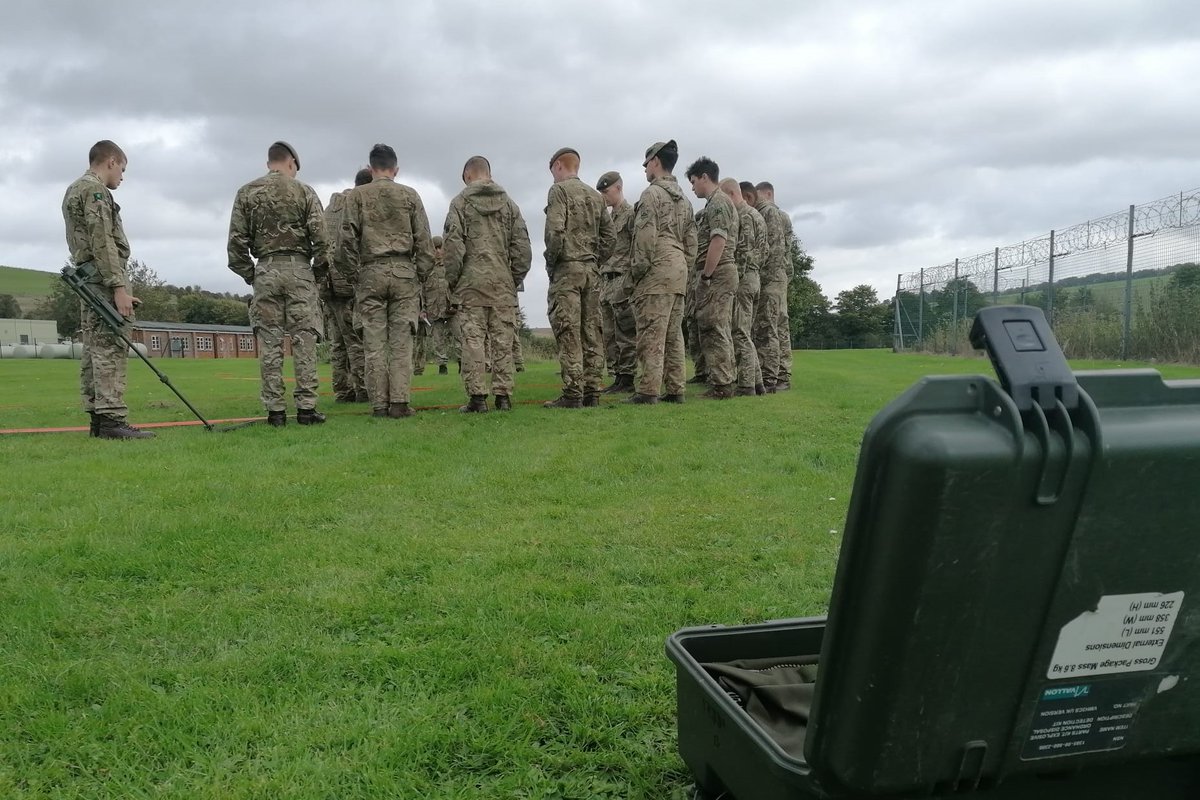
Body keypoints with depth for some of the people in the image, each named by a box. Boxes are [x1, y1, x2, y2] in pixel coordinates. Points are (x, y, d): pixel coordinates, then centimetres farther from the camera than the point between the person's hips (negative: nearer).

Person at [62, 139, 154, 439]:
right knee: (112, 350, -13)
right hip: (104, 279, -10)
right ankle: (112, 419, -16)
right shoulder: (95, 190, -9)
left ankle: (97, 418, 9)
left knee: (94, 352, 8)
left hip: (85, 279, 10)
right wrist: (119, 287, -21)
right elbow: (102, 242, -18)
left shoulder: (73, 191, 23)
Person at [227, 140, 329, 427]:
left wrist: (249, 275, 12)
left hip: (265, 271, 2)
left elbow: (236, 241, 4)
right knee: (304, 339, 0)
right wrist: (319, 272, 7)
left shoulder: (246, 193, 8)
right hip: (299, 269, -2)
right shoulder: (303, 191, 2)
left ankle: (275, 409, 2)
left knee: (269, 342, 3)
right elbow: (321, 238, -5)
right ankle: (306, 407, -2)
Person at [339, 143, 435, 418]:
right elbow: (423, 240, 4)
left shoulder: (357, 196, 6)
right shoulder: (410, 195, 8)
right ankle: (399, 402, -5)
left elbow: (348, 238, 1)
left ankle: (379, 404, 1)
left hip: (371, 272, 0)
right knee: (401, 341, 0)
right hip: (404, 272, 0)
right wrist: (422, 274, 10)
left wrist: (355, 272, 9)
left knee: (374, 342, 2)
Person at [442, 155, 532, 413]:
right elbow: (522, 246, 7)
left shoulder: (460, 202, 1)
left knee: (473, 340, -1)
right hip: (503, 285, 3)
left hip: (470, 284, -3)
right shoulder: (509, 203, 11)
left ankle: (476, 397, -3)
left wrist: (452, 281, 2)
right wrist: (515, 278, 13)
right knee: (503, 341, 4)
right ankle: (503, 396, 4)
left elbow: (453, 245, -5)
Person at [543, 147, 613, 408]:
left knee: (568, 333, -7)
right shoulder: (595, 195, 17)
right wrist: (595, 262, 16)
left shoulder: (559, 190, -4)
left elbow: (555, 231, -16)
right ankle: (591, 392, 9)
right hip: (590, 269, 7)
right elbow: (608, 235, 15)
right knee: (591, 332, 7)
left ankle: (573, 394, -9)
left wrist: (550, 262, -4)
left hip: (567, 269, -7)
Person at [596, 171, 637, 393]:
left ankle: (626, 378, -3)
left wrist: (629, 282, -20)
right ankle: (617, 377, 14)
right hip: (605, 282, 9)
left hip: (622, 281, -9)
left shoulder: (631, 214, -6)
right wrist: (600, 281, 18)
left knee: (625, 334, -6)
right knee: (608, 335, 9)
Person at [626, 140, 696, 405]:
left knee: (651, 334, -9)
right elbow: (692, 242, 18)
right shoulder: (683, 199, 21)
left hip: (656, 269, -8)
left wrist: (636, 270, -10)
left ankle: (648, 391, -11)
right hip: (679, 270, 8)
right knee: (673, 334, 9)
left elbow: (645, 237, -14)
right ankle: (675, 390, 10)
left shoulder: (652, 193, -6)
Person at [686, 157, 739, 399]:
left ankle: (721, 385, -8)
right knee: (720, 331, 13)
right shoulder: (721, 202, 22)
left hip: (717, 273, -10)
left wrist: (705, 276, -18)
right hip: (725, 272, 10)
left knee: (713, 330, -9)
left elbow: (718, 241, -21)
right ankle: (727, 380, 18)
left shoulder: (718, 202, -10)